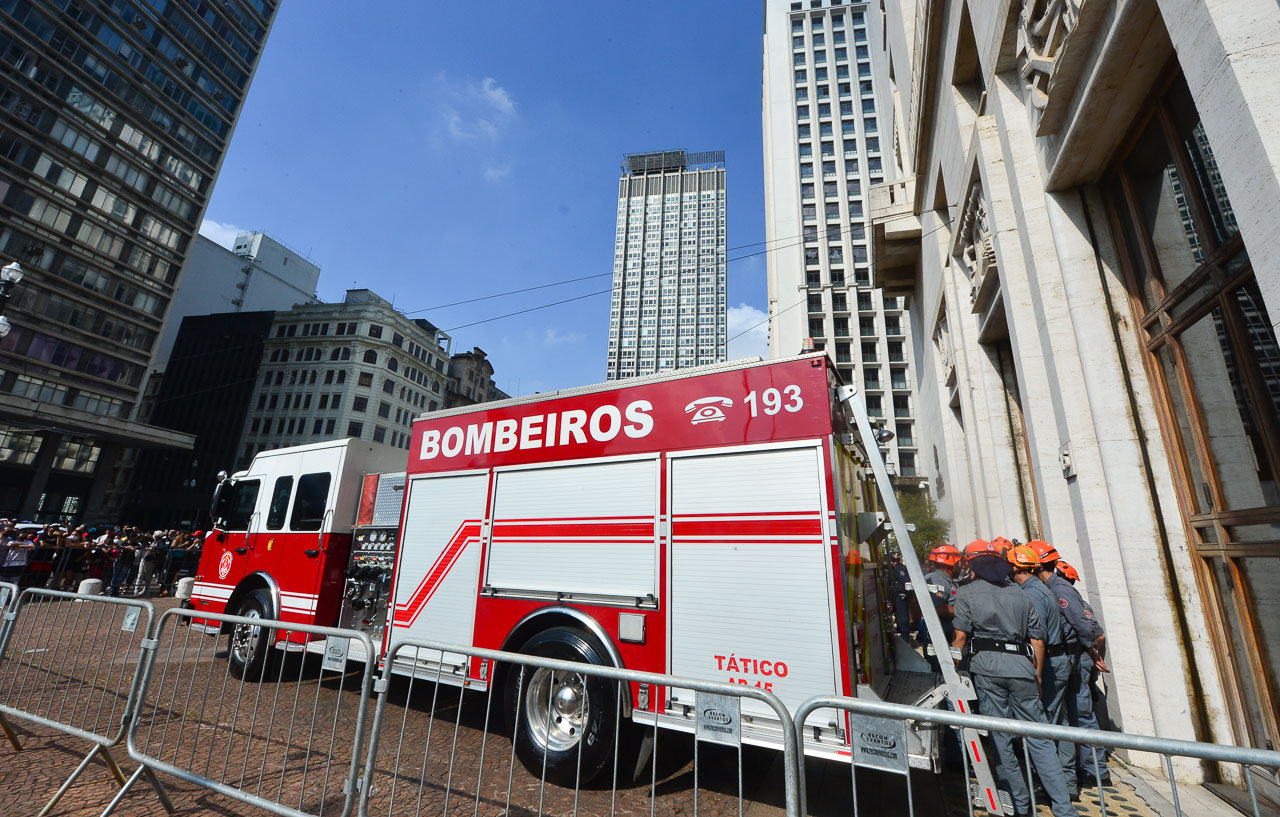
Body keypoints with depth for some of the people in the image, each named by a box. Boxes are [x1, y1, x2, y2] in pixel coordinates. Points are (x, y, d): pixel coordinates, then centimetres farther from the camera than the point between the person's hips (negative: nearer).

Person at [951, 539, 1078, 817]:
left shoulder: (966, 592, 3)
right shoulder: (1020, 595, 16)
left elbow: (961, 635, -4)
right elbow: (1038, 641, 14)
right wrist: (1037, 678, 22)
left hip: (987, 664, -4)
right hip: (1021, 665, 4)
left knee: (1000, 737, 7)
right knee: (1038, 736, 11)